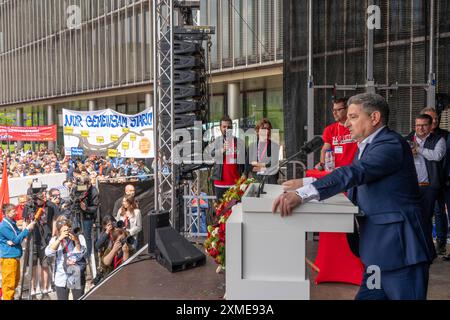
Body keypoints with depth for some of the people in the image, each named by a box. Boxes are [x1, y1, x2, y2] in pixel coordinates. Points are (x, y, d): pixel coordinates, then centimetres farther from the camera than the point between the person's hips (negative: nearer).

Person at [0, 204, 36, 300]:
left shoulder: (12, 223, 10)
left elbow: (18, 237, 11)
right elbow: (16, 240, -17)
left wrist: (12, 241, -11)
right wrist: (27, 229, -17)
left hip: (15, 256, 9)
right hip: (8, 257, -9)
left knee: (16, 280, 19)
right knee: (9, 282, -2)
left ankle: (10, 297, 32)